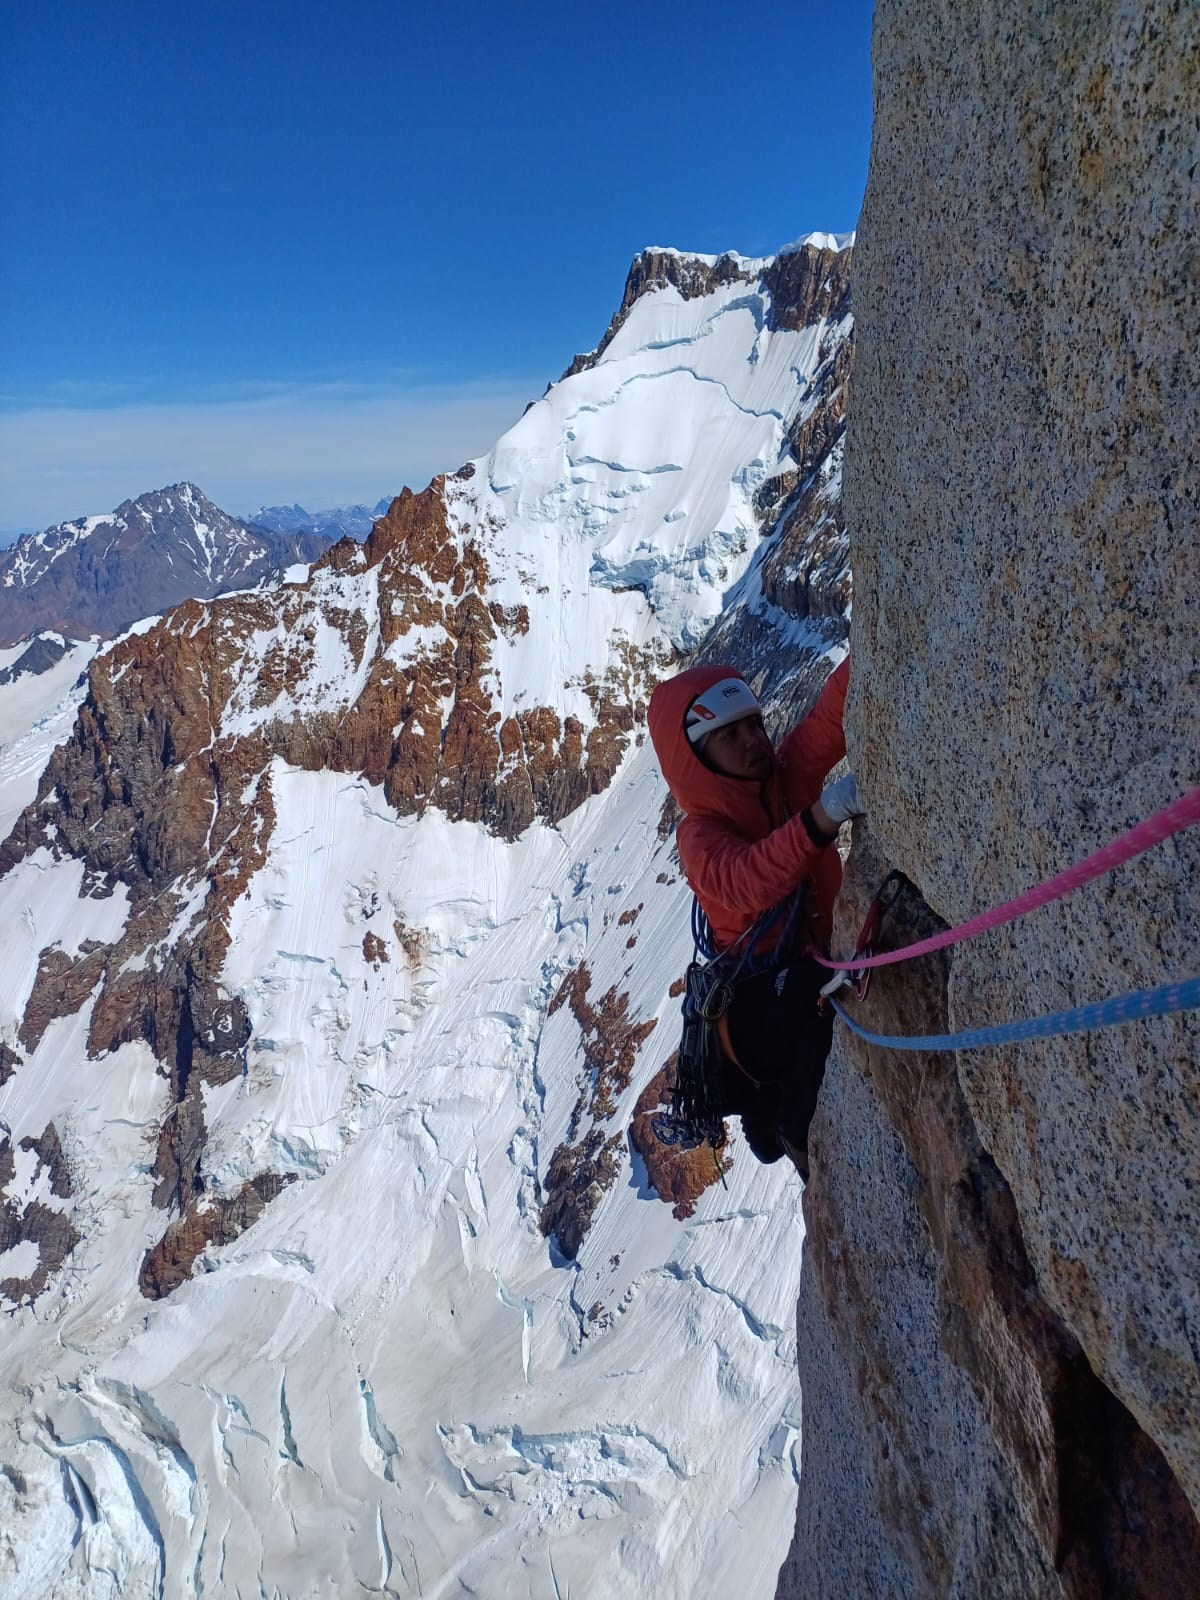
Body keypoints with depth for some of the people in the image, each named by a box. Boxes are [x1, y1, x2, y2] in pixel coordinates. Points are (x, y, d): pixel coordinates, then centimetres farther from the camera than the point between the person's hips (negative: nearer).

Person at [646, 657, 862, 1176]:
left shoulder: (789, 777, 4)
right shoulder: (699, 835, -10)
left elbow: (832, 716, -13)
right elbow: (743, 881, -32)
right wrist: (820, 817, -48)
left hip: (821, 966, 7)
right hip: (757, 1006, -7)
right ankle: (803, 1133, -8)